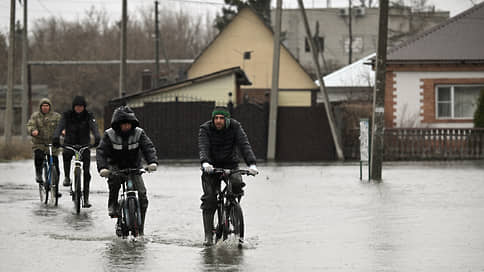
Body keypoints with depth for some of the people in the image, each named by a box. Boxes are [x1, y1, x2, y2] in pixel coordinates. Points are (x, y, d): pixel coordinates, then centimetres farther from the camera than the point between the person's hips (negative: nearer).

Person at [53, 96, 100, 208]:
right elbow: (60, 126, -21)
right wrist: (56, 137, -41)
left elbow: (94, 127, -23)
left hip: (84, 145, 0)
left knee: (86, 172, -7)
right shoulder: (67, 115, -6)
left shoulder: (88, 116, -6)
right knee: (66, 154, -36)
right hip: (70, 144, 0)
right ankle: (67, 177, -15)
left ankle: (86, 199, -3)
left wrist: (97, 138, -44)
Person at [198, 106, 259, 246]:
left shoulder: (235, 127, -9)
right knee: (209, 198, -13)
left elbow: (244, 145, -20)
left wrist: (251, 164, -36)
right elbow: (203, 147, -25)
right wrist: (205, 163, -46)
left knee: (237, 183, -31)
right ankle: (208, 235, -9)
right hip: (212, 166, -1)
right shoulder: (205, 129, -11)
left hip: (230, 165, 1)